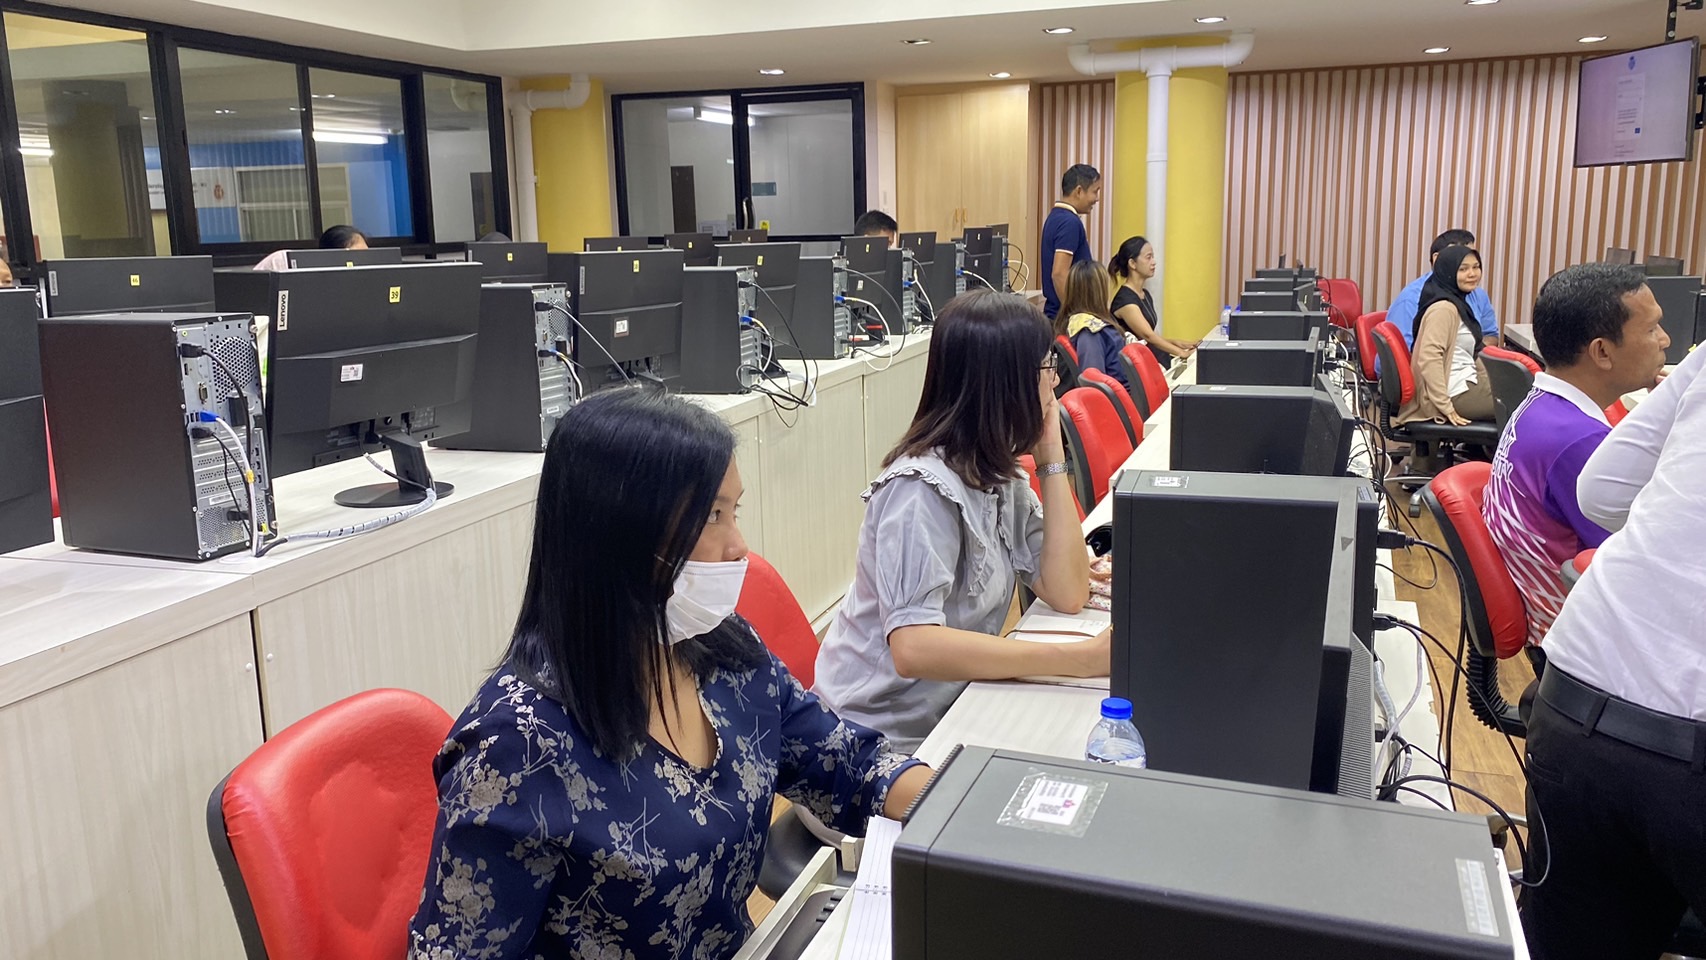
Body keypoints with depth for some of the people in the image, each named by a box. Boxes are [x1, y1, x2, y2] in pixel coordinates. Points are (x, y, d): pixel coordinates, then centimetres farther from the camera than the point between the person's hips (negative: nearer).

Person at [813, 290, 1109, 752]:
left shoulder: (1000, 475, 4)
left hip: (949, 712, 8)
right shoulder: (923, 488, -23)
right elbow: (913, 648, -34)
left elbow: (1067, 592, -3)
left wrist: (1052, 460, -6)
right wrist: (1081, 658, -36)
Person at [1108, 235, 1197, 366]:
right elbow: (1148, 336, -20)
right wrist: (1183, 353, -22)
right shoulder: (1124, 300, -12)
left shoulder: (1145, 295, 17)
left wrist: (1177, 343, 5)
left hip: (1160, 360, 9)